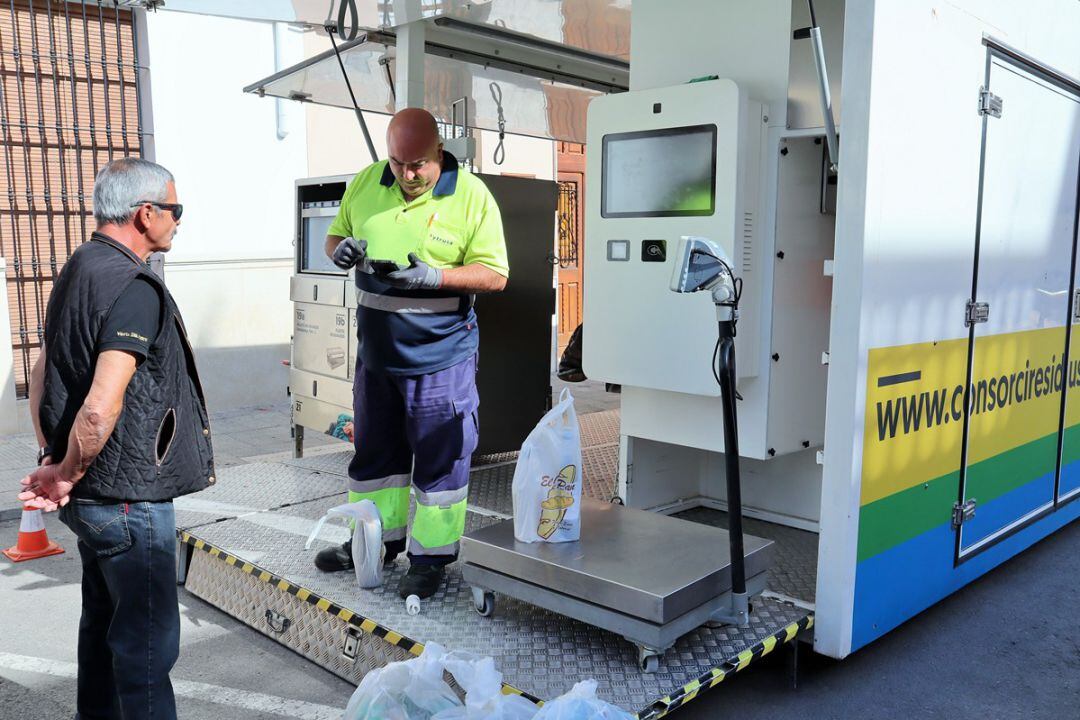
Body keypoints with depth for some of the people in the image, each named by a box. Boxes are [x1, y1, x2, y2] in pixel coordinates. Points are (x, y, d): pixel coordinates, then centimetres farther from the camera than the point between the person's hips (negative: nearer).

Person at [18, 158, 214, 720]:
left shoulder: (77, 271, 9)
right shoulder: (136, 290, -22)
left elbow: (43, 373, 15)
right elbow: (100, 410, -29)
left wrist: (52, 459, 9)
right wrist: (65, 476, -13)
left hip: (90, 497, 10)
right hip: (129, 497, -10)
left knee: (104, 622, 23)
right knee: (148, 637, 2)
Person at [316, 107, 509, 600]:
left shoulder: (471, 196, -10)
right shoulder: (364, 185, 3)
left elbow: (495, 275, -11)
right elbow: (335, 236, 15)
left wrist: (433, 277, -25)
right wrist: (341, 251, -10)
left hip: (441, 356, -5)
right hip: (376, 352, 5)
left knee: (439, 460, 5)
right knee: (374, 452, 18)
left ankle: (431, 558, 20)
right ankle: (374, 540, 36)